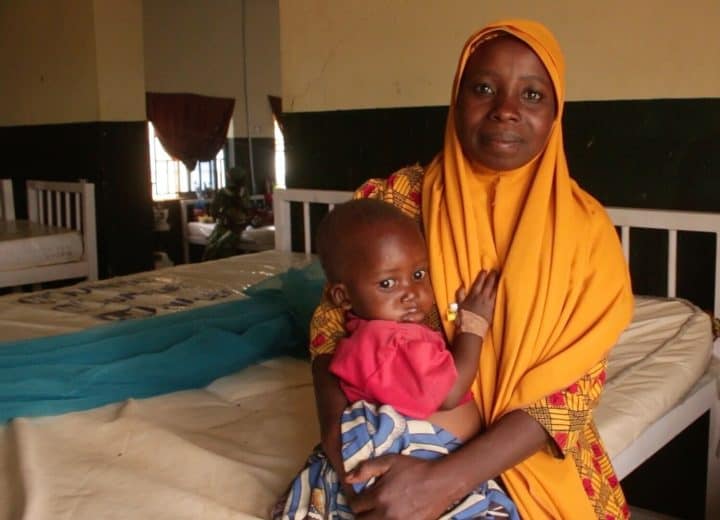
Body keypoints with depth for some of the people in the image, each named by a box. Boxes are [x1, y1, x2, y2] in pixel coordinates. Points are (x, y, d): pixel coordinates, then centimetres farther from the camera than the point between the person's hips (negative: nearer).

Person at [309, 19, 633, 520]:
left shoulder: (584, 226, -5)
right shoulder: (396, 200, -3)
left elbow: (570, 389, -11)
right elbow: (334, 319, 1)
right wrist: (337, 424, -19)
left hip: (533, 460, 0)